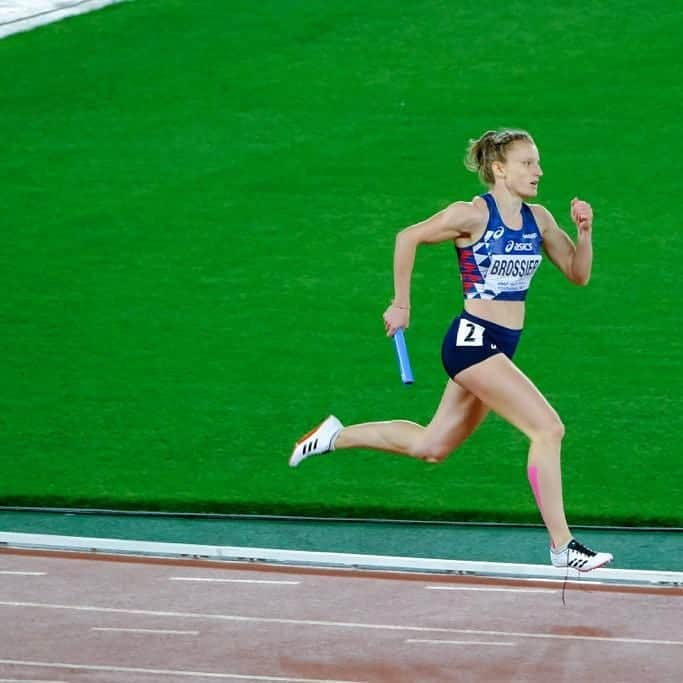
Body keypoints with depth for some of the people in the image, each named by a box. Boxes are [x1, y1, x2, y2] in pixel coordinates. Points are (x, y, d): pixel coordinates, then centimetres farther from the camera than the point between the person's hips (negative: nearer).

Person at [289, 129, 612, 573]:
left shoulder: (538, 219, 7)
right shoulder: (473, 215, -11)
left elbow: (578, 274, 11)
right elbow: (409, 237, -1)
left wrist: (585, 232, -7)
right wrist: (401, 305, 2)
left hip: (501, 348, 8)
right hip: (472, 340, -8)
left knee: (431, 446, 18)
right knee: (548, 427, -17)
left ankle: (336, 437, 34)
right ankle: (562, 545, -14)